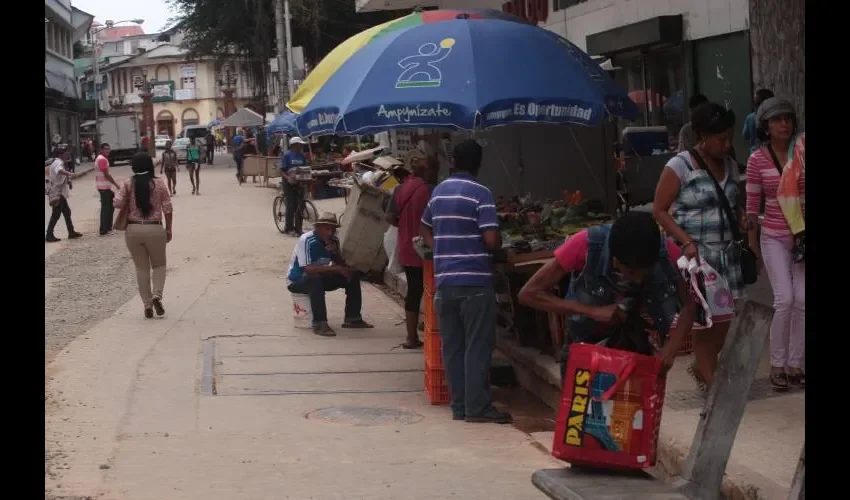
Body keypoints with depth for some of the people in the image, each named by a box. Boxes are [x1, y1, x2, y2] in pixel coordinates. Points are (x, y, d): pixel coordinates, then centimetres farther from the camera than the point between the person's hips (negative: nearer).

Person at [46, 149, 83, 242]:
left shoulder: (58, 162, 16)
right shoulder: (58, 163, -17)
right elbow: (59, 170, -42)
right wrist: (69, 173, -59)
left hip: (60, 193, 11)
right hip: (57, 193, -11)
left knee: (67, 212, 15)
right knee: (56, 214, -7)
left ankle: (71, 232, 22)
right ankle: (49, 236, -4)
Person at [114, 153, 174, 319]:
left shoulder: (128, 184, -4)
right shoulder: (159, 183, -5)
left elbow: (118, 203, -10)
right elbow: (168, 208, -3)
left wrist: (129, 205, 11)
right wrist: (168, 229, 7)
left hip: (133, 229, 1)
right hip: (155, 229, -1)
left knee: (141, 268, 11)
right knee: (159, 265, 16)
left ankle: (147, 305, 10)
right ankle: (157, 295, -7)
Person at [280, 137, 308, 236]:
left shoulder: (302, 156, 8)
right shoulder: (286, 155, -8)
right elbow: (281, 171, -11)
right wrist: (288, 178, -28)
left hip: (299, 182, 5)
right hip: (289, 183, -5)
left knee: (300, 205, 4)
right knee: (291, 205, -8)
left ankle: (298, 227, 14)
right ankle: (289, 228, 0)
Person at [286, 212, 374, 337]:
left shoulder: (334, 241, -3)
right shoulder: (307, 240, -25)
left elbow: (344, 266, 0)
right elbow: (308, 268, -35)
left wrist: (336, 253, -21)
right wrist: (337, 269, -33)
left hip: (320, 278, 7)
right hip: (297, 281, -7)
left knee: (352, 276, -4)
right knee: (315, 278, -39)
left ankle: (352, 319, 2)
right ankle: (319, 324, -37)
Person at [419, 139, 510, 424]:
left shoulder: (439, 191, 12)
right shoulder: (480, 194, -9)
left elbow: (425, 229, 25)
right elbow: (491, 240, -16)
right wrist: (498, 246, 5)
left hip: (444, 280, 6)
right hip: (475, 281, -6)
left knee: (452, 346, 9)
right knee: (477, 347, -2)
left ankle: (459, 406, 12)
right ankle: (478, 407, -2)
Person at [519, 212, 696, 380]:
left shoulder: (666, 253, -26)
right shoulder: (586, 245, -31)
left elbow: (688, 306, -14)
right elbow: (529, 293, -29)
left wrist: (670, 349, -33)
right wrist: (592, 311, -37)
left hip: (633, 345, 2)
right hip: (585, 345, -2)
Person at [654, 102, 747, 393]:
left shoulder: (730, 165, 11)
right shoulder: (679, 166, -9)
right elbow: (660, 210, -8)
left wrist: (741, 221, 1)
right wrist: (686, 242, -18)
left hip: (727, 252, 6)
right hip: (696, 253, -6)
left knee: (726, 315, 6)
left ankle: (701, 368, 26)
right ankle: (710, 380, 7)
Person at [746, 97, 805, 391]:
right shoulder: (757, 160, -5)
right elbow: (752, 204, 1)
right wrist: (752, 242, 4)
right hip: (774, 237, -2)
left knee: (802, 301, 1)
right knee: (785, 299, -11)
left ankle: (794, 364, 12)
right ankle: (777, 365, 2)